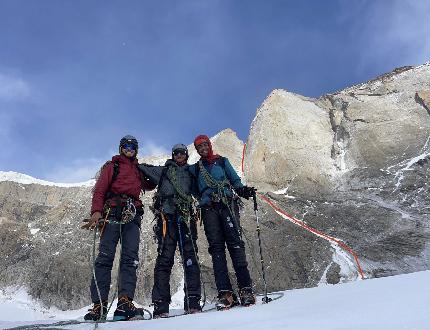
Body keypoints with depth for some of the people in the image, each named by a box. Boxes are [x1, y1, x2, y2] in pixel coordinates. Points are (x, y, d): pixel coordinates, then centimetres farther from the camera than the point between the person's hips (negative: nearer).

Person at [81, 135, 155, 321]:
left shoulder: (138, 171, 29)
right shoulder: (112, 166, 16)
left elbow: (149, 185, 39)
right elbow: (100, 189, 3)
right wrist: (96, 211, -13)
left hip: (132, 217, 4)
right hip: (113, 213, -4)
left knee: (130, 259, -11)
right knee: (105, 257, -12)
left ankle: (125, 303, -19)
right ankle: (99, 305, -14)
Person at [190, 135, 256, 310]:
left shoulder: (222, 161, 19)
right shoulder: (195, 168, 24)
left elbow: (235, 180, 13)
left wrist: (243, 190, -6)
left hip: (227, 203, -2)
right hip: (208, 208, 2)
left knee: (235, 243, -14)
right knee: (216, 248, -8)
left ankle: (245, 289, -16)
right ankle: (225, 292, -11)